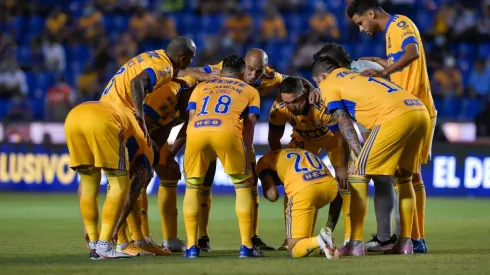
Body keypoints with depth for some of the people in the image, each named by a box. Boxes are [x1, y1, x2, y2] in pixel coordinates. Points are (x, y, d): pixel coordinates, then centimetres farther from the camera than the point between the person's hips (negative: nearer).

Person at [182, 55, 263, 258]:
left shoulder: (201, 87, 36)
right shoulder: (249, 91, 31)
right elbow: (249, 124, 19)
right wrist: (246, 154, 18)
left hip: (196, 131, 2)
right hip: (227, 132, -2)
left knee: (192, 186, 22)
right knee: (243, 186, 17)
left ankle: (192, 246, 16)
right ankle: (246, 246, 13)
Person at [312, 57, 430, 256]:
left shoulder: (328, 85, 13)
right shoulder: (355, 73, 34)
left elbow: (345, 125, 5)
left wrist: (360, 157, 1)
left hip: (396, 116, -7)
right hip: (421, 111, 7)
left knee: (360, 174, 1)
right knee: (403, 177, 21)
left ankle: (356, 243, -2)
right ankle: (405, 242, 19)